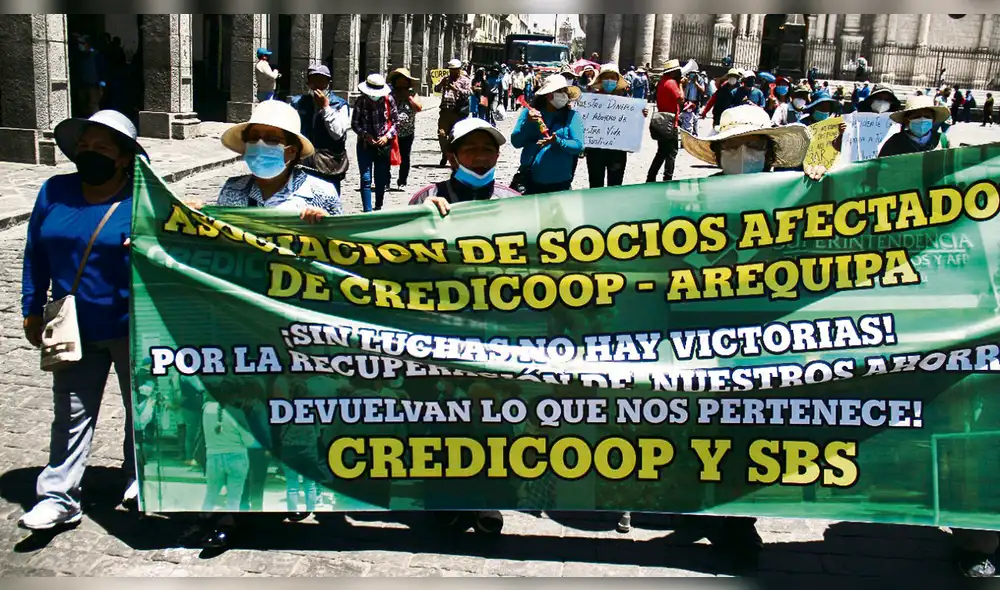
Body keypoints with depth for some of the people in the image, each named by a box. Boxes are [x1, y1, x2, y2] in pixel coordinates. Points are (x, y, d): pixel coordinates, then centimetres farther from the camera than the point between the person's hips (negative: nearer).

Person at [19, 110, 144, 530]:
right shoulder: (54, 192, 2)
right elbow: (36, 255, 8)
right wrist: (33, 311, 6)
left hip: (131, 327, -3)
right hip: (74, 329, 3)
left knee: (140, 406, 14)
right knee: (71, 413, 8)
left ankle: (140, 479, 34)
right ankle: (59, 496, 16)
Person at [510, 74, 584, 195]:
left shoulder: (573, 116, 1)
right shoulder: (529, 113, 4)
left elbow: (578, 146, -7)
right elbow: (515, 142, 0)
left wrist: (557, 142, -24)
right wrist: (528, 123, -16)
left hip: (559, 182, -1)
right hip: (529, 179, 1)